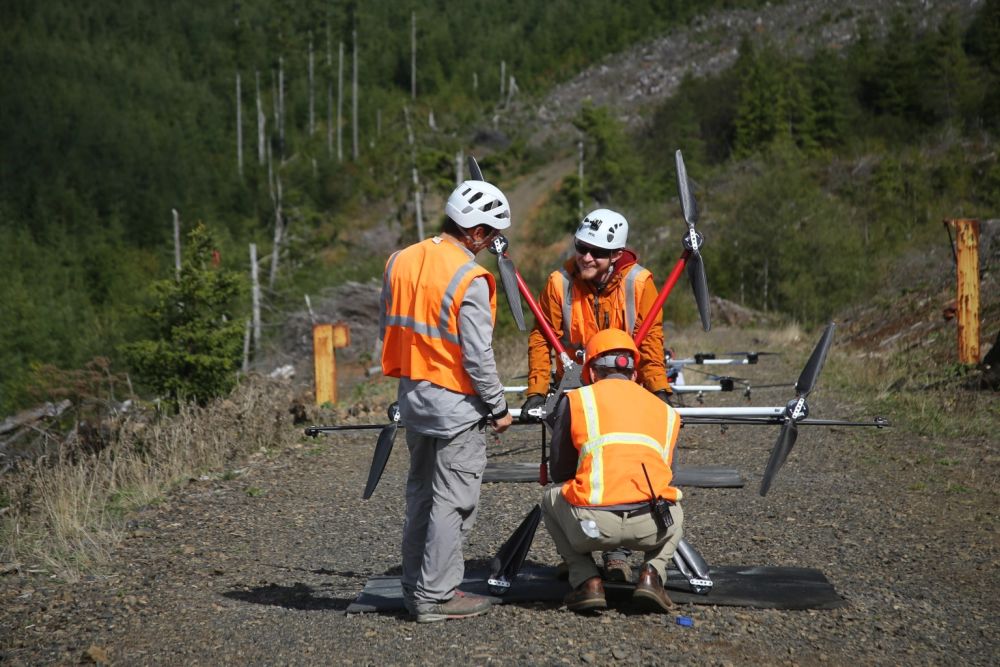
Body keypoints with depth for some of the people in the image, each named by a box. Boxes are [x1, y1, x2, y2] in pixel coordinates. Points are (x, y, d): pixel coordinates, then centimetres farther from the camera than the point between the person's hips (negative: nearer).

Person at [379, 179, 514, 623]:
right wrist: (498, 407, -6)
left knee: (420, 493, 18)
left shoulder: (400, 262, 3)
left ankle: (416, 586, 26)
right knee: (452, 502, 2)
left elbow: (387, 329, 11)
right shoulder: (469, 280, -19)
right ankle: (435, 595, 6)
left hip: (412, 397, 8)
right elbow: (478, 357, -18)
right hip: (457, 404, -8)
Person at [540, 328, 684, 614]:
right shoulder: (666, 410, 22)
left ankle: (587, 581, 14)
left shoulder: (575, 400, 15)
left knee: (551, 497, 32)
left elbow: (559, 472, 21)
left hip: (593, 525, -2)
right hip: (650, 527, 2)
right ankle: (651, 574, 11)